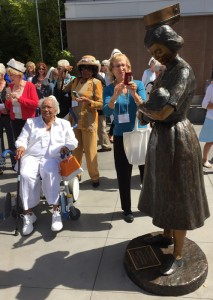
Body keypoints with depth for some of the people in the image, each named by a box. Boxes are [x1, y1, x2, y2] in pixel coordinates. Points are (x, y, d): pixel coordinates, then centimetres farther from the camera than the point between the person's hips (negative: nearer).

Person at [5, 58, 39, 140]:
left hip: (27, 120, -5)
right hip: (15, 120, 5)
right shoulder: (10, 86, 6)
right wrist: (7, 100, -9)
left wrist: (19, 98, -22)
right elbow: (8, 107, 13)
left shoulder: (29, 85, -9)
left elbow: (35, 104, -18)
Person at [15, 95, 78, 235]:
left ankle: (56, 211, -32)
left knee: (50, 173, -36)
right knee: (26, 175, -32)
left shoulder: (64, 123, 20)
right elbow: (22, 139, 16)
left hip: (52, 158, -1)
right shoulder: (31, 122, 24)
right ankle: (28, 213, -23)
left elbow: (73, 142, 13)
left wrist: (66, 147, -10)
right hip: (31, 156, 2)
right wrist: (21, 147, -8)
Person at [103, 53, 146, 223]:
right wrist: (115, 95, -33)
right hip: (121, 136, 0)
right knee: (123, 175, 7)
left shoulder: (138, 84, -4)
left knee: (146, 171, 8)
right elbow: (106, 111, -18)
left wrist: (134, 94, -31)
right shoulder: (109, 89, -3)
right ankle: (127, 209, 25)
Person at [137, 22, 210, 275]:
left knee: (177, 196, 3)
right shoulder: (167, 71, 10)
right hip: (162, 136, 9)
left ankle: (178, 255, 21)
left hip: (176, 140, -9)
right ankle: (167, 235, 42)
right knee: (164, 192, 20)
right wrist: (148, 110, -10)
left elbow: (162, 112, -29)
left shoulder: (182, 71, -20)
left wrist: (142, 108, -8)